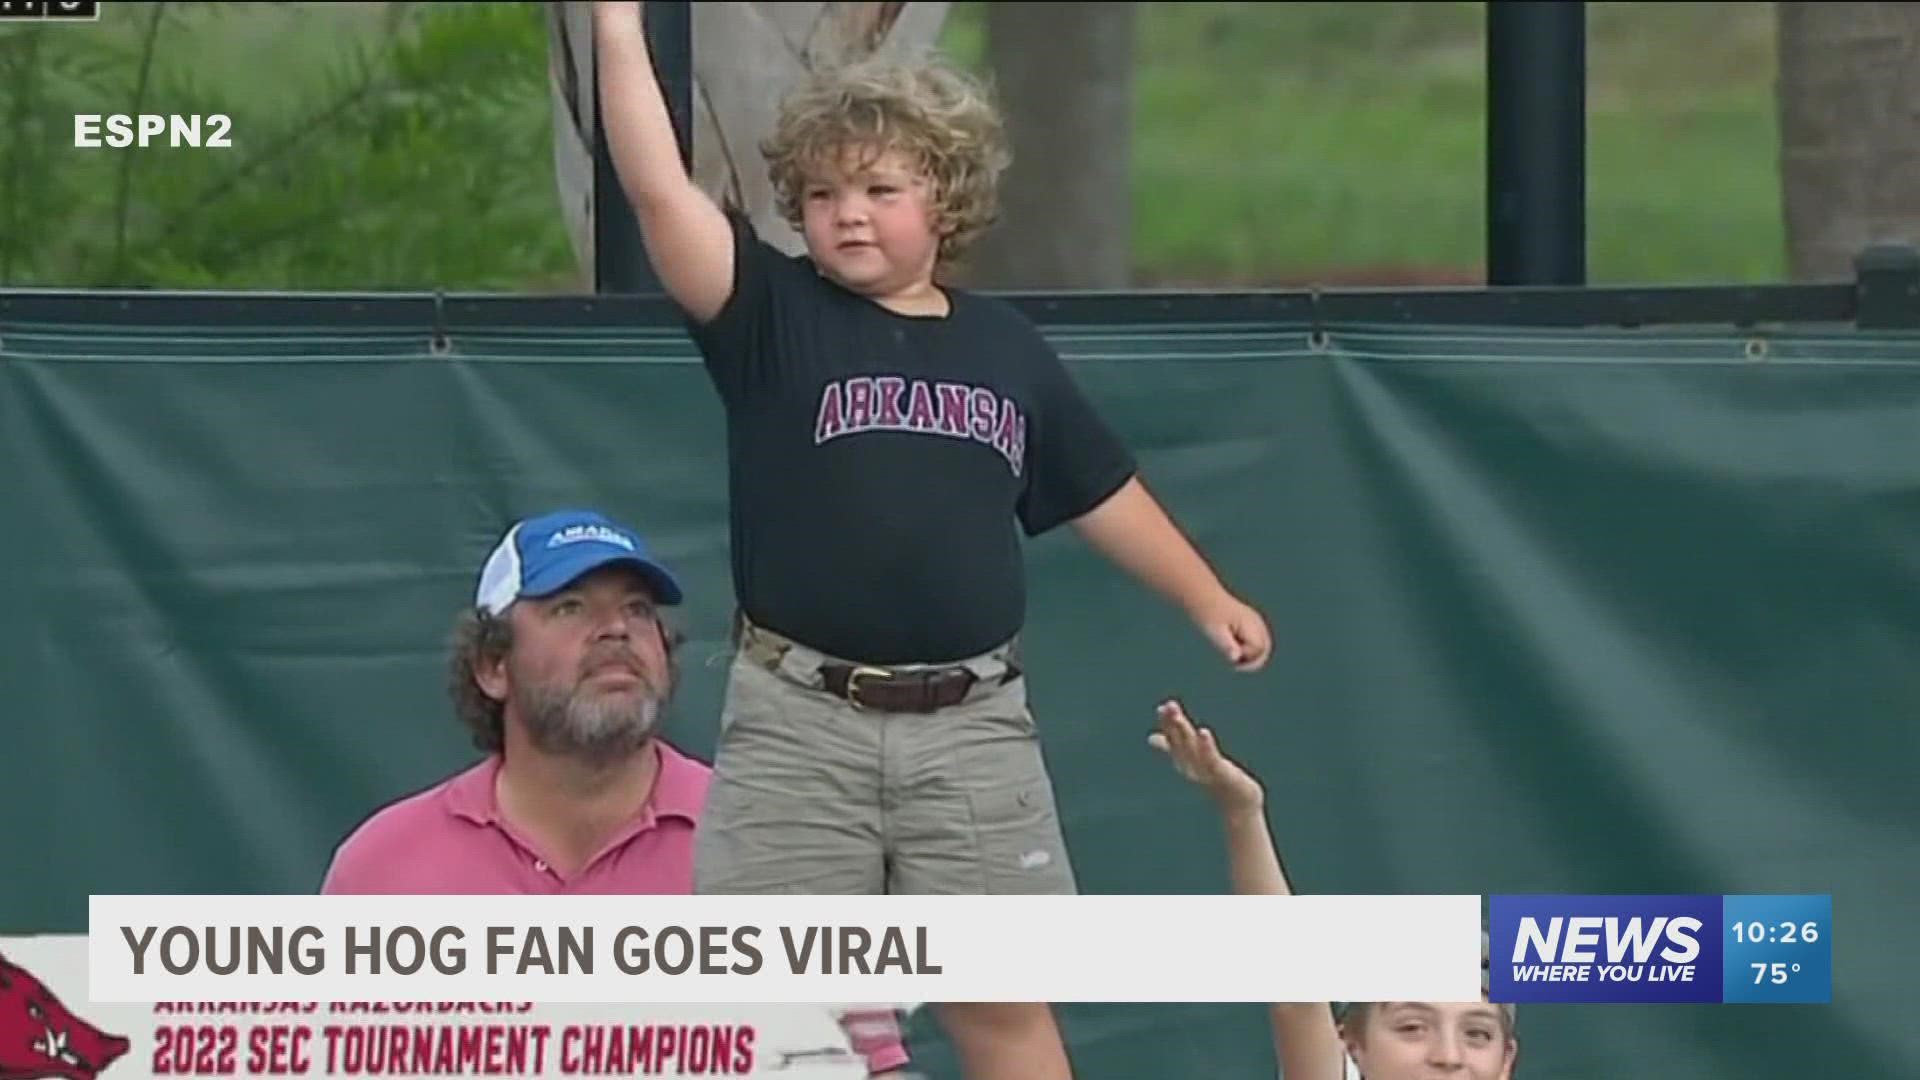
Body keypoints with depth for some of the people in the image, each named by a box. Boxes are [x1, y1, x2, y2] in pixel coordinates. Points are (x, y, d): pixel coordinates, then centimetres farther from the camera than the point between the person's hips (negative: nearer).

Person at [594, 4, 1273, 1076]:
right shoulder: (774, 314, -1)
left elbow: (1100, 491, 21)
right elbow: (659, 189, -14)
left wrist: (1208, 600, 25)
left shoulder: (1006, 346, 8)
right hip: (799, 724, -2)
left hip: (972, 726, 2)